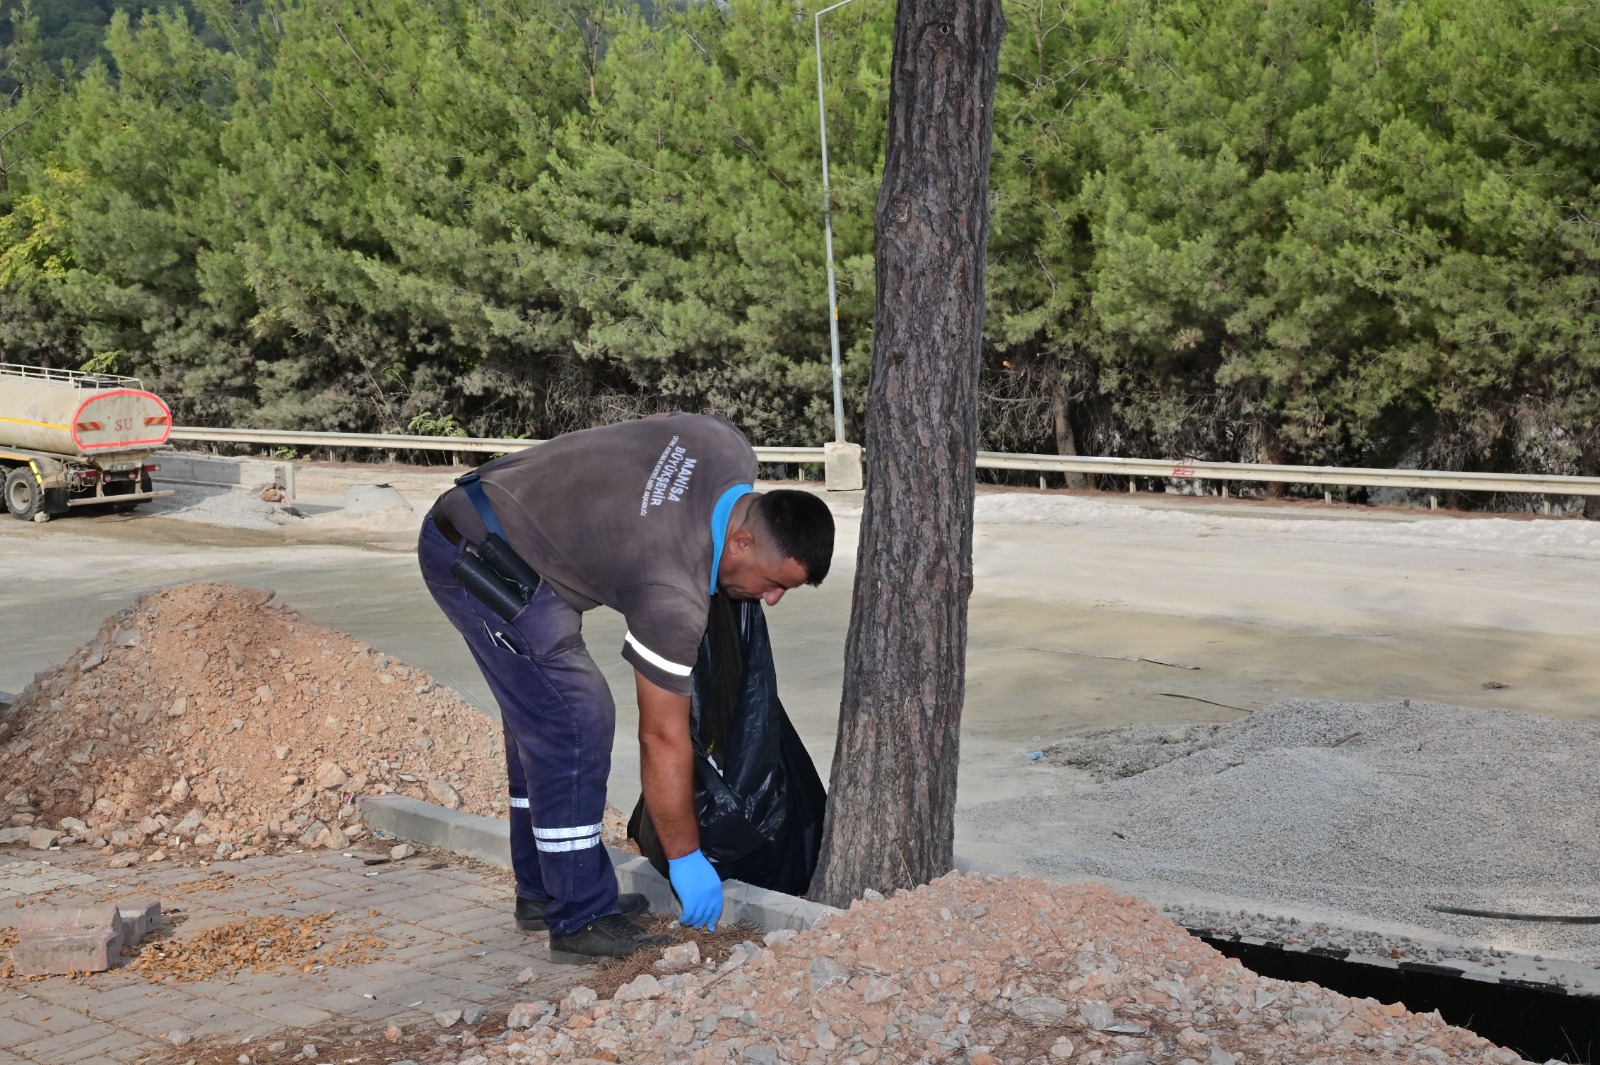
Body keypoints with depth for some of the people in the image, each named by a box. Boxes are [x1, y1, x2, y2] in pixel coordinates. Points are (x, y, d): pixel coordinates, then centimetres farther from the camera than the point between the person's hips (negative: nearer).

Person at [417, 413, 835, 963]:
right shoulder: (673, 591, -28)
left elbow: (656, 424, 17)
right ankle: (582, 920, -4)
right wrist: (685, 858, -10)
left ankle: (542, 893, 25)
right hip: (480, 562, -10)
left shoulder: (730, 450, -8)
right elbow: (663, 738, -20)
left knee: (542, 719, 15)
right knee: (575, 725, -11)